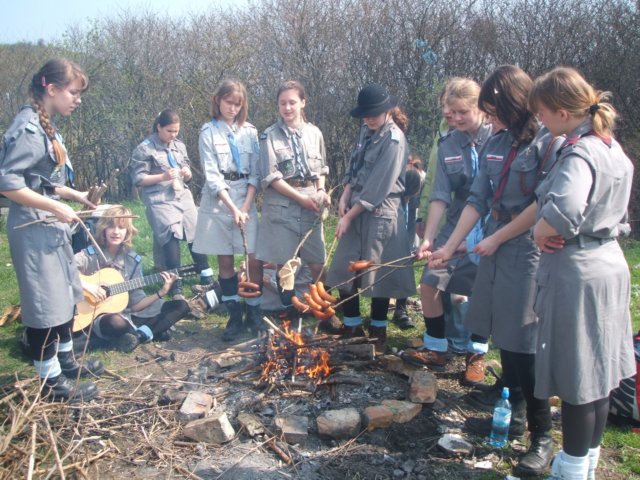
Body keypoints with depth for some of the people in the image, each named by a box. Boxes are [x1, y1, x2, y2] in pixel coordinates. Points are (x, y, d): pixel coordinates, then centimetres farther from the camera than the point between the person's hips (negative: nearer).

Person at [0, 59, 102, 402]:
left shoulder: (44, 126, 11)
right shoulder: (28, 128, -18)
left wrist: (74, 194, 7)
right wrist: (57, 207, -22)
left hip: (50, 228, 10)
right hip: (34, 230, -10)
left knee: (65, 296, 20)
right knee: (44, 305, 1)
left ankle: (66, 361, 36)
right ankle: (52, 383, 14)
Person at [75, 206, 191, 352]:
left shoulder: (133, 260, 4)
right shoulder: (89, 255, -8)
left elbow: (135, 305, 3)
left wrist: (161, 292, -9)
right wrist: (85, 285, -29)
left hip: (127, 315, 6)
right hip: (97, 317, -5)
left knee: (181, 306, -1)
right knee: (117, 322, -42)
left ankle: (138, 335, -18)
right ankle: (150, 332, -10)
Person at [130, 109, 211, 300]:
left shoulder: (180, 146, 14)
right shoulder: (144, 149, -4)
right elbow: (138, 179, -8)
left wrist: (187, 173, -3)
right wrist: (162, 177, -18)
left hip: (183, 196, 6)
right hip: (160, 200, -6)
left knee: (197, 234, 8)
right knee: (172, 236, -18)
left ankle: (206, 277, 24)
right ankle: (176, 288, -13)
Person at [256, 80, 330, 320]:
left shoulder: (314, 133, 7)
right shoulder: (270, 136, -4)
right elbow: (271, 177, -9)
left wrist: (321, 192, -2)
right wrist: (301, 198, -13)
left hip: (311, 206, 3)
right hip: (282, 206, -3)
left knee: (318, 264, 3)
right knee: (284, 264, 3)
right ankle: (290, 313, 18)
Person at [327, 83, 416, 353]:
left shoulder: (394, 140, -14)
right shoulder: (367, 131, 8)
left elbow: (377, 189, -17)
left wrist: (348, 217, -14)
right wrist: (345, 197, 1)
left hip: (380, 213, -7)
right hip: (357, 210, 7)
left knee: (378, 276, 3)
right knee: (343, 270, 8)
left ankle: (378, 333, 21)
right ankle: (352, 327, 25)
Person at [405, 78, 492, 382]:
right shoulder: (447, 147, 2)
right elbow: (440, 196, -4)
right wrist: (428, 238, -12)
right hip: (455, 228, 4)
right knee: (429, 284, 0)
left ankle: (476, 356, 26)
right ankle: (435, 350, 19)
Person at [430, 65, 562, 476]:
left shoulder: (549, 141, -10)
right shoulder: (496, 144, 10)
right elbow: (477, 200, 9)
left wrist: (497, 238, -9)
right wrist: (450, 246, 4)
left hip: (529, 255, -7)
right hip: (497, 254, 7)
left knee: (526, 346, -4)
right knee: (505, 337, 15)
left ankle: (543, 437, 10)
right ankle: (514, 414, 33)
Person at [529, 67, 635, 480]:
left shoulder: (579, 155, -20)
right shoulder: (612, 147, 9)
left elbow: (564, 210, -39)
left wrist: (541, 232, -21)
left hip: (577, 273, -10)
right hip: (611, 265, 10)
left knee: (575, 379, 4)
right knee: (598, 372, 18)